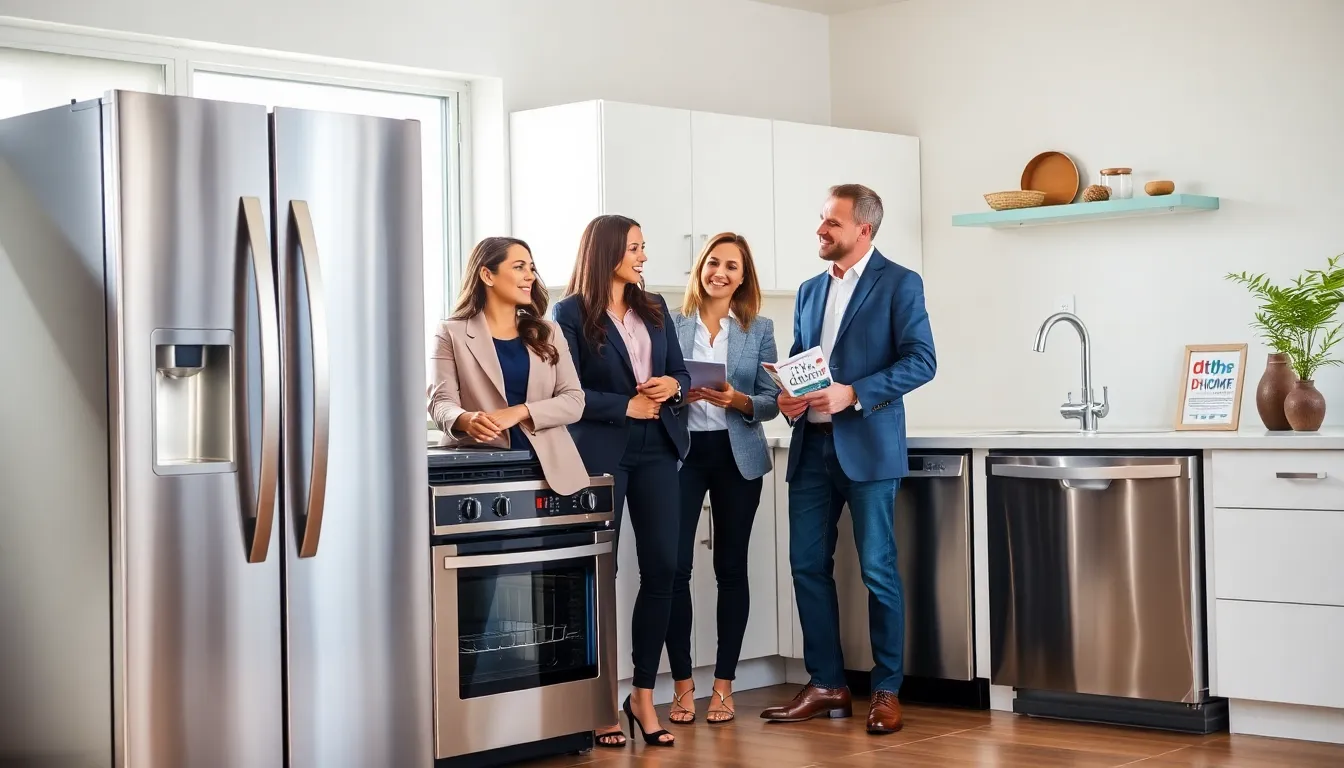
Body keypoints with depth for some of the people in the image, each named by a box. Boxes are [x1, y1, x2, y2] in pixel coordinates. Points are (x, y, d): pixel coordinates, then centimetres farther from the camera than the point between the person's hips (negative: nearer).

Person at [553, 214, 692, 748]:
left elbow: (681, 373, 16)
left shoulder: (655, 308, 14)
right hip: (601, 452, -5)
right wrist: (626, 406, -13)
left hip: (656, 449, 5)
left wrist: (672, 386, -6)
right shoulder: (571, 313, -3)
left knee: (661, 568, -1)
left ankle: (643, 695, 9)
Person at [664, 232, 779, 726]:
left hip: (737, 455, 1)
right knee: (675, 566, -8)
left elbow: (770, 403, 1)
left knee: (731, 567, 4)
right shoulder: (671, 325, 5)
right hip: (681, 451, -1)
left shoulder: (759, 330, 7)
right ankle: (682, 685, 3)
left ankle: (724, 685, 12)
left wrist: (737, 400, -18)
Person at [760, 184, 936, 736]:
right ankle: (826, 685, 15)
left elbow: (921, 360, -9)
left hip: (866, 445, -6)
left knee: (877, 569, -2)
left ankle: (887, 690, 8)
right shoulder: (810, 290, 17)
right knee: (807, 565, 5)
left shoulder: (899, 283, -1)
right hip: (811, 446, 6)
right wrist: (787, 396, 0)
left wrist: (854, 395, -19)